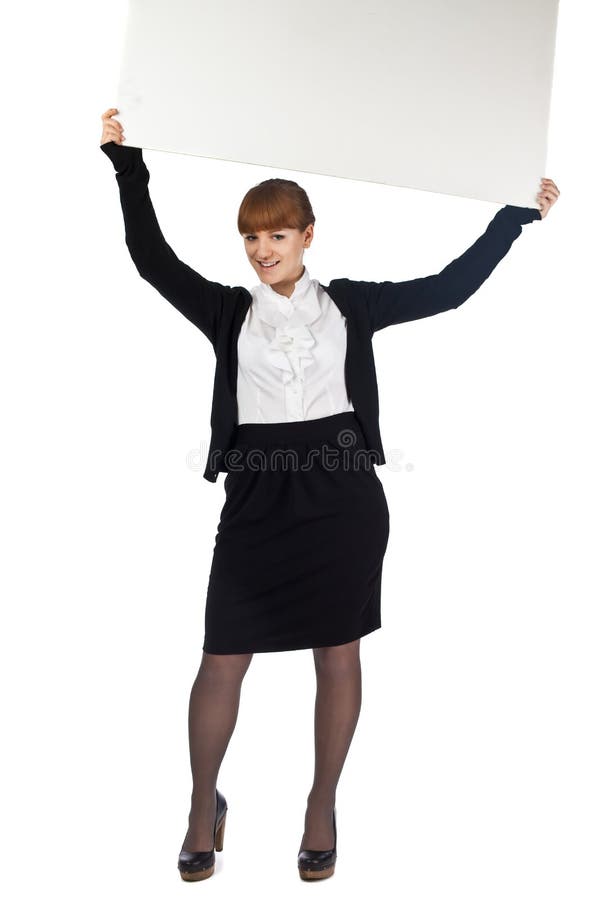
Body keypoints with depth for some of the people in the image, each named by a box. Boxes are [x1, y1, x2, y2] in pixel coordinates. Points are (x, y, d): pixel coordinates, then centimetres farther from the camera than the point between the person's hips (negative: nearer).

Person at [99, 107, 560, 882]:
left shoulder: (349, 303, 8)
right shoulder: (229, 311, 8)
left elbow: (450, 288, 11)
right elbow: (153, 259, 1)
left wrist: (515, 215, 13)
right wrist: (128, 165, -4)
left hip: (343, 494, 1)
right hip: (257, 498, 0)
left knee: (338, 654, 9)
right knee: (223, 660, 2)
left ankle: (322, 808, 26)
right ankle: (203, 806, 24)